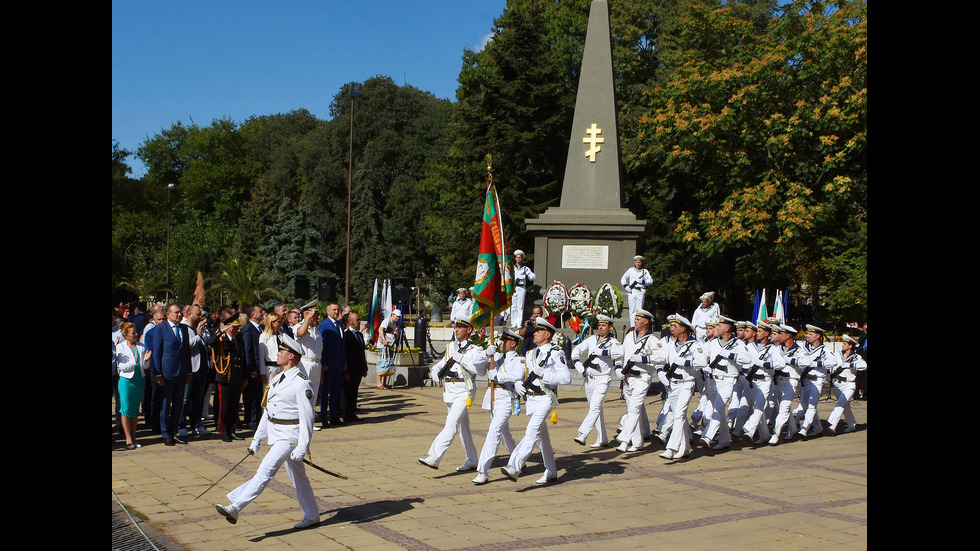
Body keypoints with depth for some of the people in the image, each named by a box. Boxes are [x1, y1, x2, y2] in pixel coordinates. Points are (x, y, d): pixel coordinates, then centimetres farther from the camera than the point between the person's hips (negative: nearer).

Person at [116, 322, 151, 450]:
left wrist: (146, 360, -11)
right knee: (126, 410, -2)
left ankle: (133, 438, 18)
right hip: (126, 381, -4)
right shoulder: (120, 347, -3)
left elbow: (145, 367, 10)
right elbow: (121, 367, -10)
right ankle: (128, 439, 6)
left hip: (139, 380, 4)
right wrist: (134, 362, -23)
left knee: (135, 410, 10)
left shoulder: (141, 346, 7)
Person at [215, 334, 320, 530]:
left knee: (265, 471, -17)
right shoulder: (278, 379, 13)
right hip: (276, 434, 10)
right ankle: (312, 516, 25)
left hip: (290, 436, -10)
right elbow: (268, 410, 18)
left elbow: (307, 418, -18)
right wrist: (257, 439, 18)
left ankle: (235, 507, -23)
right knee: (298, 477, 15)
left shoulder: (301, 383, -16)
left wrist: (301, 448, -21)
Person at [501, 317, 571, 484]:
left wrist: (543, 373, -21)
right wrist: (518, 384, -1)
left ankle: (514, 467, -33)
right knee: (542, 437, 14)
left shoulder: (555, 354, -7)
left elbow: (566, 378, -17)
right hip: (531, 399, 8)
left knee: (532, 432, -21)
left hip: (545, 399, -8)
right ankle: (551, 472, 25)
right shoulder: (531, 354, 17)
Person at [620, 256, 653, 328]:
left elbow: (651, 281, -2)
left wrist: (645, 281, -21)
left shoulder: (645, 271, 8)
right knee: (632, 310, -1)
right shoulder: (631, 270, 11)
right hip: (632, 292, 1)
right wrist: (627, 287, 1)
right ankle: (632, 326, 2)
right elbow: (623, 280, 15)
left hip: (640, 292, -1)